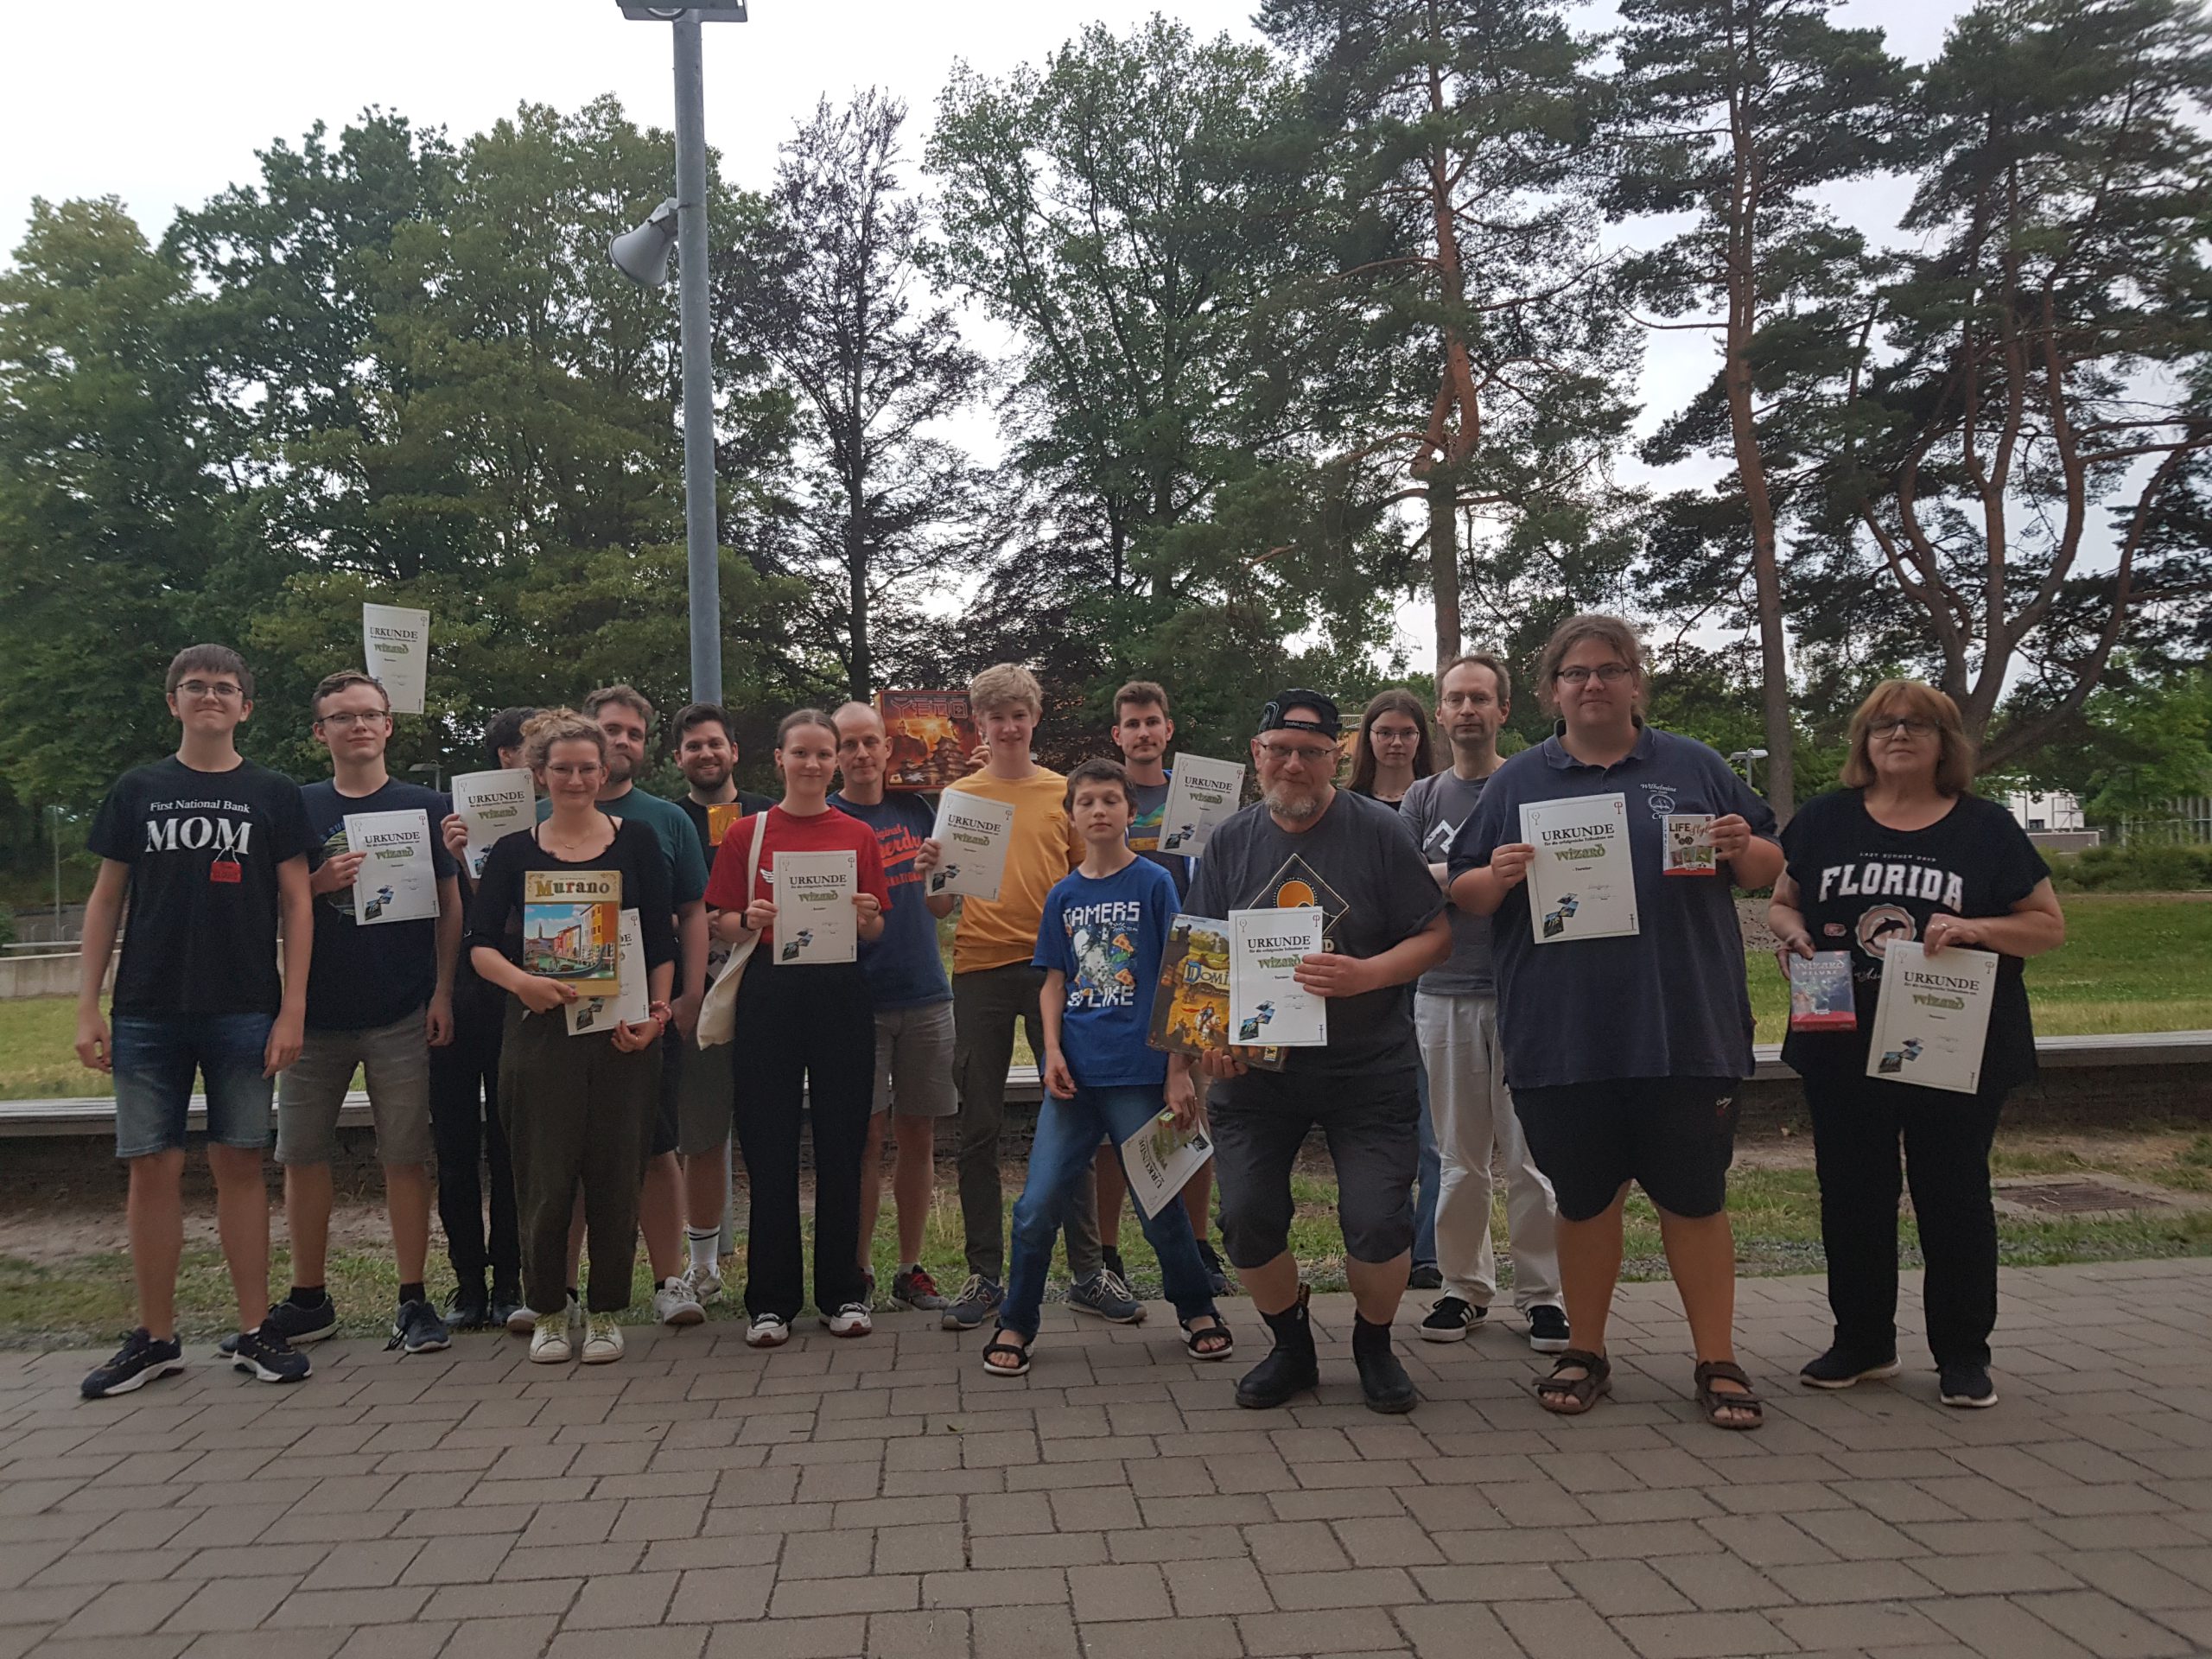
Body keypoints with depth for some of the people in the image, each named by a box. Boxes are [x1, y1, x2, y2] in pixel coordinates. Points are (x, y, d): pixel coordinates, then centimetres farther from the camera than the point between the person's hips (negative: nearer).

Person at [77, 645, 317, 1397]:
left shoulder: (273, 795, 5)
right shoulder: (138, 790, 10)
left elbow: (297, 903, 2)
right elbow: (106, 898, 10)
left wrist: (292, 1009, -6)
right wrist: (88, 1007, 3)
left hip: (243, 1012, -1)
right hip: (147, 1013, 2)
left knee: (239, 1163, 2)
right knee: (152, 1167, 3)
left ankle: (255, 1332, 10)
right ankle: (155, 1340, 14)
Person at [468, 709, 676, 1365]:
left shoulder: (637, 840, 6)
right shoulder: (514, 851, 7)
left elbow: (662, 941, 4)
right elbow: (480, 943, 1)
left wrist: (655, 1013, -7)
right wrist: (522, 981, -19)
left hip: (623, 1033, 0)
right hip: (539, 1032, 0)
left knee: (616, 1175, 3)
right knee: (544, 1177, 2)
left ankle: (605, 1311, 18)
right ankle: (547, 1309, 20)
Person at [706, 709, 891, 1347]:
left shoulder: (858, 836, 9)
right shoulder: (747, 833, 6)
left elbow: (876, 930, 10)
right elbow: (722, 923, 6)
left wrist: (867, 918, -11)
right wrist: (749, 921, -15)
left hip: (840, 991, 1)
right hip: (769, 991, -1)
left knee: (841, 1143, 4)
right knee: (769, 1146, 1)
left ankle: (843, 1292, 16)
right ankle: (771, 1300, 11)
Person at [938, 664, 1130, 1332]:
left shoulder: (1064, 793, 7)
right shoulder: (958, 794, 8)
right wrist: (935, 872, -14)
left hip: (1052, 964, 0)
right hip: (980, 968, 1)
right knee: (979, 1128, 4)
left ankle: (1088, 1271, 12)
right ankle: (986, 1276, 15)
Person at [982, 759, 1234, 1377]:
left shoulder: (1154, 883, -1)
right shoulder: (1062, 895, 10)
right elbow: (1054, 982, 12)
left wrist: (1179, 1070, -7)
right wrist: (1053, 1052, -3)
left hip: (1138, 1071, -3)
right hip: (1074, 1072, 3)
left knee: (1159, 1204, 6)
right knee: (1037, 1205, 0)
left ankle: (1197, 1310, 28)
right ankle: (1015, 1324, 16)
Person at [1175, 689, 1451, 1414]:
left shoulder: (1378, 831, -5)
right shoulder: (1229, 842, 4)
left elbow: (1435, 935, -5)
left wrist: (1367, 974, -22)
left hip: (1367, 1070, -2)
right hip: (1253, 1069, 3)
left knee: (1379, 1224, -8)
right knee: (1247, 1220, -2)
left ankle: (1374, 1344, 23)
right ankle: (1292, 1347, 26)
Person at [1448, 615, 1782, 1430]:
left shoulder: (1695, 767, 10)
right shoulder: (1516, 781, 9)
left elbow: (1770, 867, 12)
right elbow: (1462, 894, 8)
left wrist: (1744, 851, -10)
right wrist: (1497, 877, -13)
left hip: (1685, 1028, 0)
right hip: (1562, 1038, 1)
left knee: (1694, 1197, 5)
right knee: (1582, 1198, 11)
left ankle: (1718, 1362, 18)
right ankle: (1586, 1353, 25)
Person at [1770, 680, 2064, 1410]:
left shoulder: (1986, 827, 1)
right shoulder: (1824, 820, 5)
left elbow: (2050, 925, 1)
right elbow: (1780, 904, 12)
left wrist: (1976, 928, -17)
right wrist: (1793, 932, -11)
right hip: (1843, 1047, 2)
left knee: (1953, 1196, 6)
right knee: (1852, 1194, 9)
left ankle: (1963, 1354, 20)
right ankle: (1862, 1341, 24)